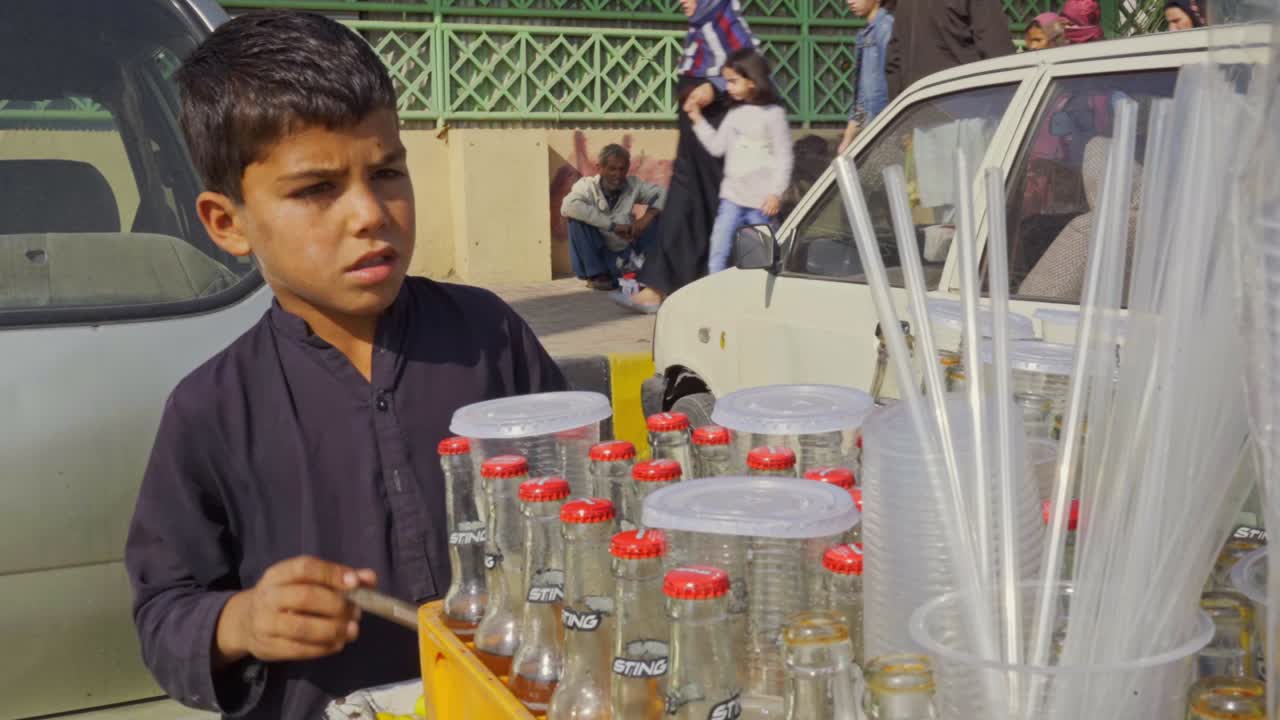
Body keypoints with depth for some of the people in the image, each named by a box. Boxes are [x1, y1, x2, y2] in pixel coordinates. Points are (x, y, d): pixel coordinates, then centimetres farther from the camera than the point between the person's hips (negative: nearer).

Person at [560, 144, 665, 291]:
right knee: (577, 218, -26)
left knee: (657, 213, -11)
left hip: (628, 254, 2)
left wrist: (647, 217, -25)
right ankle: (595, 274, -15)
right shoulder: (587, 185, -14)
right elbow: (568, 206, -34)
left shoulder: (633, 186, -3)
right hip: (598, 256, -2)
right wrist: (612, 225, -33)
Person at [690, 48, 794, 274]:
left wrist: (776, 193, -15)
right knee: (718, 251, 0)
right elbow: (717, 147, 12)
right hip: (732, 196, 6)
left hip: (762, 200, -6)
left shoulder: (773, 114, -7)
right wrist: (698, 120, 8)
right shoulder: (734, 114, 11)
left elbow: (784, 158, -9)